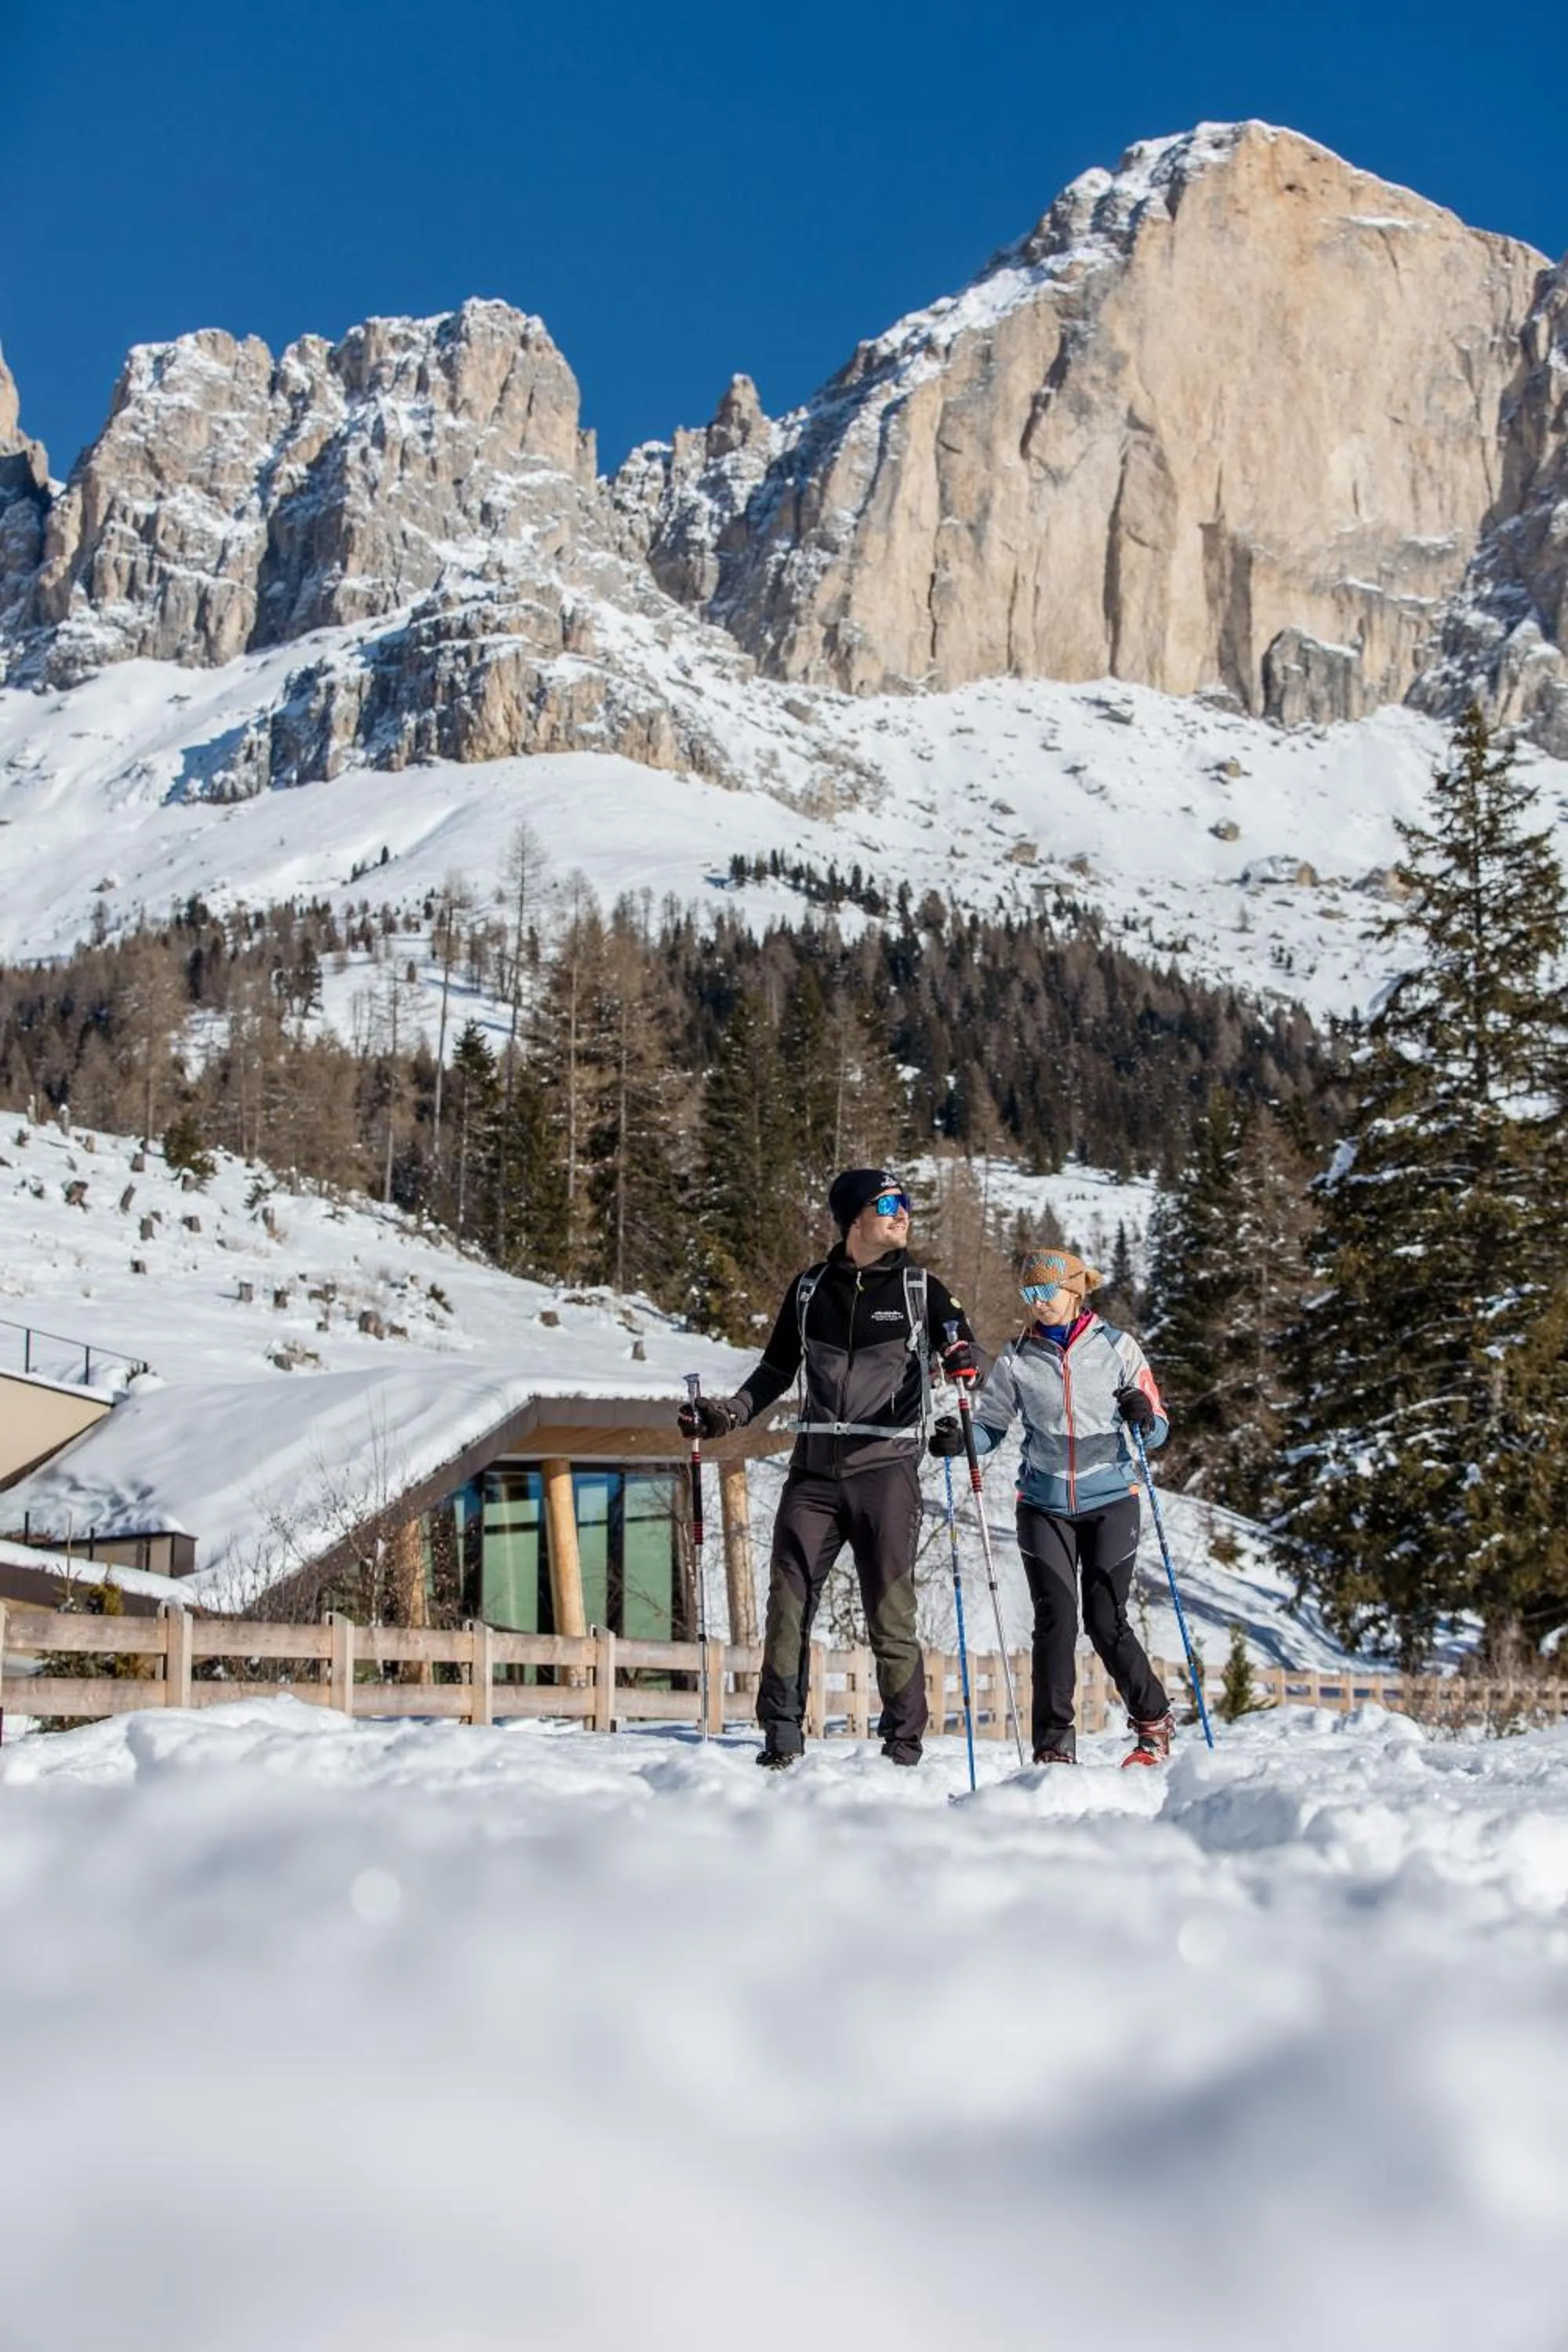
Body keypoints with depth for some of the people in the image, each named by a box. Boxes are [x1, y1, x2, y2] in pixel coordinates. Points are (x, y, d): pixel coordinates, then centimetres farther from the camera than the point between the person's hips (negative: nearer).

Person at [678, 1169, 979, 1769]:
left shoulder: (919, 1287, 7)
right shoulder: (810, 1288, 13)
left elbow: (962, 1348, 0)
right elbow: (777, 1370, 22)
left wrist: (964, 1363, -23)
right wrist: (727, 1414, 9)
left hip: (887, 1467, -2)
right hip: (814, 1469, 2)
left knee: (890, 1614, -4)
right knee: (787, 1602, -4)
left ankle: (904, 1747, 4)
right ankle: (781, 1738, 2)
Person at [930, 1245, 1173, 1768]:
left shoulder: (1117, 1348, 1)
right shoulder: (1017, 1361, 4)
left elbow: (1157, 1431, 2)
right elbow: (989, 1426, 8)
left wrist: (1143, 1416, -20)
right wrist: (957, 1439, -13)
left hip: (1110, 1499, -1)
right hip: (1044, 1504, 1)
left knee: (1106, 1622, -2)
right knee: (1054, 1621, -7)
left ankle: (1153, 1723, 19)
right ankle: (1053, 1745, 0)